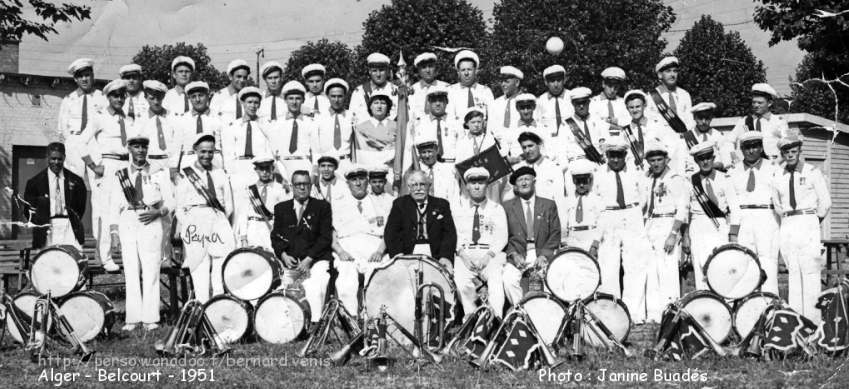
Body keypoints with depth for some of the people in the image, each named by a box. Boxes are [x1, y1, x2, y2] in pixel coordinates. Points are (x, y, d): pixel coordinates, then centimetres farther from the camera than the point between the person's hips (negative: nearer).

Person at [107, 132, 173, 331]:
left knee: (151, 272, -7)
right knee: (130, 273, -1)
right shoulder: (119, 176, 12)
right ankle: (132, 318, 4)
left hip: (151, 224, -1)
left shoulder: (159, 174, 11)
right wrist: (114, 235, 2)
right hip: (127, 224, 1)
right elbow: (114, 208, 10)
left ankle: (150, 318, -3)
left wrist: (156, 212, -10)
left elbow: (169, 203, 9)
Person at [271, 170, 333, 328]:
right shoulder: (281, 208, 17)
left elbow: (325, 238, 0)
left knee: (314, 289, -28)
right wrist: (284, 256, -7)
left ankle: (314, 325, -29)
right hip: (290, 261, 3)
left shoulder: (322, 207, 8)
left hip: (316, 259, -3)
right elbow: (276, 237, 13)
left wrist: (308, 260, -11)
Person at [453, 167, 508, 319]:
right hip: (465, 254, 1)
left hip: (491, 254, 0)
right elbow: (454, 234, 6)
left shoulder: (496, 209, 15)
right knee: (460, 278, -30)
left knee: (495, 277, -32)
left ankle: (496, 318, -36)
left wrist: (489, 255, -14)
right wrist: (462, 254, -12)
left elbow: (501, 237, 4)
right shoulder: (460, 207, 17)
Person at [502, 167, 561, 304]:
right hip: (517, 255, 0)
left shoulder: (549, 205, 13)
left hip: (543, 255, 0)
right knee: (508, 279, -30)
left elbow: (555, 234, 7)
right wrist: (514, 254, -10)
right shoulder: (507, 207, 12)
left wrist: (544, 255, -9)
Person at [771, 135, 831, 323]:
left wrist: (813, 222, 9)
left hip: (808, 224, -4)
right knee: (793, 272, 3)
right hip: (787, 226, 4)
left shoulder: (813, 172, 0)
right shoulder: (777, 177, 10)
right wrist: (787, 219, 15)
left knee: (811, 272, -7)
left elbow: (825, 203, 3)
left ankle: (812, 320, -6)